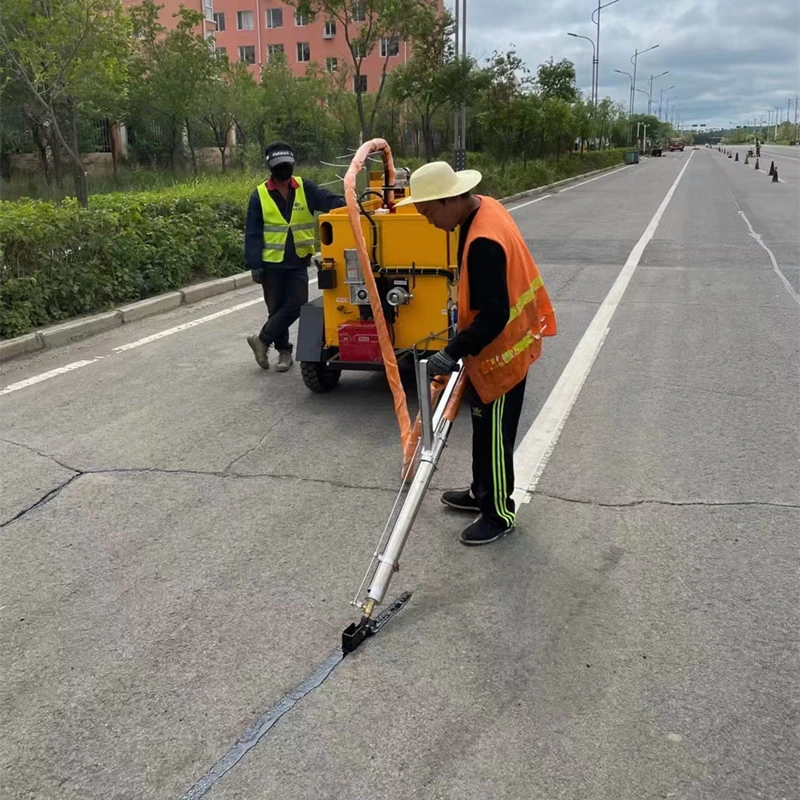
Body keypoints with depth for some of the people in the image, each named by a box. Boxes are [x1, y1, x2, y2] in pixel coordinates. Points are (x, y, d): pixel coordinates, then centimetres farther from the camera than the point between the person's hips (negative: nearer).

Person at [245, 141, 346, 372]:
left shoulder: (305, 188, 1)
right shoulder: (260, 194, -2)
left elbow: (329, 200, -10)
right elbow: (253, 233, -3)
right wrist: (255, 264, -8)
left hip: (298, 261, 1)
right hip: (271, 263, -1)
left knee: (296, 306, -5)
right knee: (277, 308, 7)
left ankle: (263, 339, 10)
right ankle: (284, 351, 21)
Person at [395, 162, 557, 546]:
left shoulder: (483, 242, -32)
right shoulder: (485, 206, 0)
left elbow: (493, 317, -31)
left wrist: (453, 352, -27)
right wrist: (465, 321, 19)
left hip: (500, 352, -10)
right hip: (496, 345, 10)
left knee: (494, 435, 5)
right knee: (483, 426, 23)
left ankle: (499, 513, 22)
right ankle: (482, 492, 40)